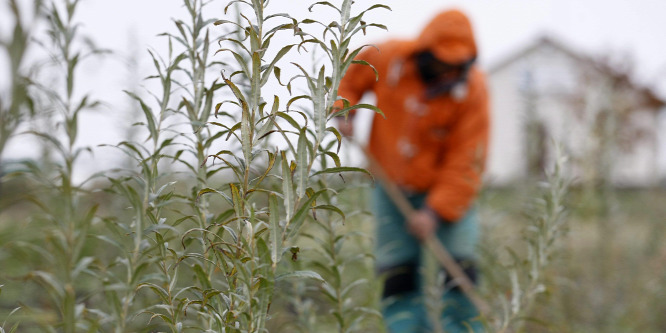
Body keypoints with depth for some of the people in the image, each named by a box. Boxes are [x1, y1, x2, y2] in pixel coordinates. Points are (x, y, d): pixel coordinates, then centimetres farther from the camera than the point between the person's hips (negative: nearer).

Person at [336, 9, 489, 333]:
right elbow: (350, 76, 9)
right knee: (398, 273, -2)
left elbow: (465, 163, -21)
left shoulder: (472, 89, -19)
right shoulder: (387, 58, -14)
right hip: (391, 187, 2)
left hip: (447, 188, -2)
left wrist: (436, 212, -28)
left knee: (461, 265, -13)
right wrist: (344, 110, -9)